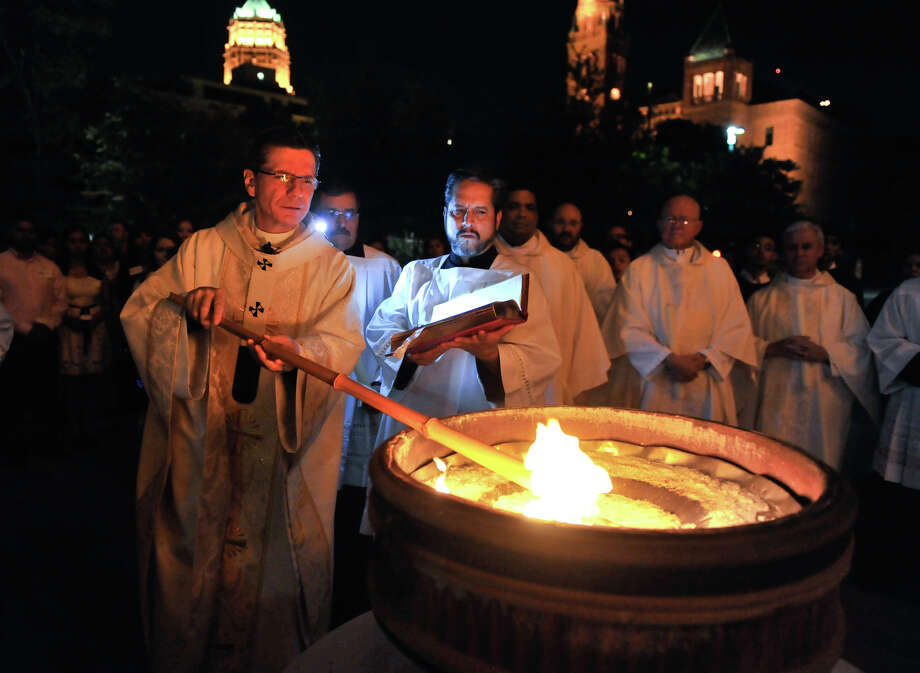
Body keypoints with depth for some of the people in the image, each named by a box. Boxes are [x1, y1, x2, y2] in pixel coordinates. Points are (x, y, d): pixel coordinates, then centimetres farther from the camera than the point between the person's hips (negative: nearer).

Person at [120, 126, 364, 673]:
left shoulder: (332, 267, 3)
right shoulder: (203, 249, 7)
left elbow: (345, 344, -9)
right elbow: (138, 312, 6)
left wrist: (298, 351, -30)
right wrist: (189, 304, -15)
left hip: (285, 453, -1)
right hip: (202, 441, 2)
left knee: (276, 570, 6)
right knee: (192, 557, 12)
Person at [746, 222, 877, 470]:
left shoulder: (841, 297, 10)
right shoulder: (762, 299, 9)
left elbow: (860, 347, 6)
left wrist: (825, 353, -12)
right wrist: (774, 348, -12)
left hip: (825, 402, 1)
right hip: (776, 402, 0)